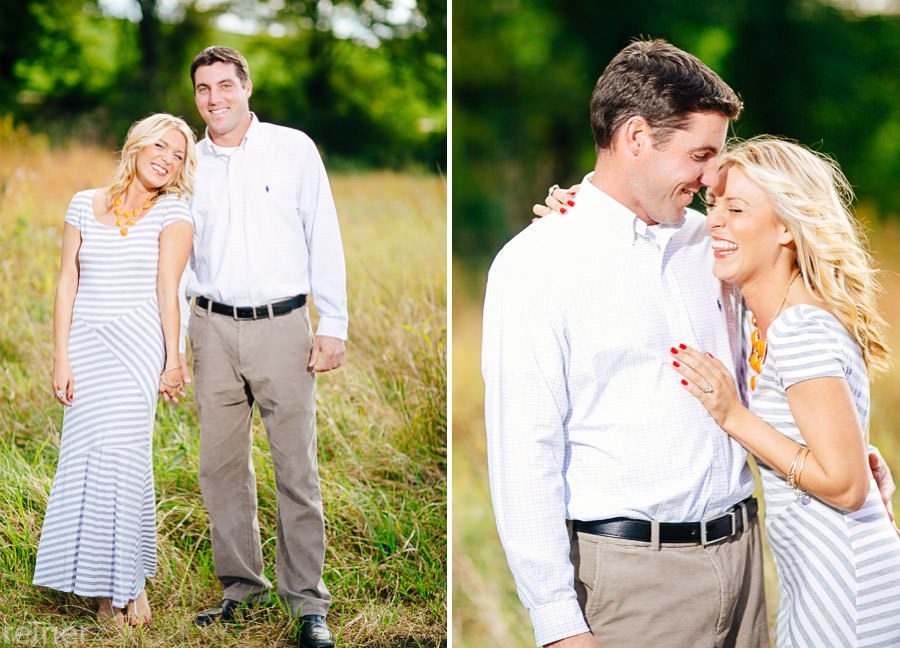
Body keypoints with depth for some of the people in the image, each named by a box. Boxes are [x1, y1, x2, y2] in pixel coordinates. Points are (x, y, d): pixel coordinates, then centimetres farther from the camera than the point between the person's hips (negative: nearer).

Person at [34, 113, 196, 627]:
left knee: (123, 454, -11)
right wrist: (61, 357, 0)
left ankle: (131, 580, 3)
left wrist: (173, 360, -10)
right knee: (86, 456, -1)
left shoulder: (173, 212, 1)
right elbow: (68, 283, 7)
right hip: (87, 344, 3)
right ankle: (106, 585, 10)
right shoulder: (85, 205, 9)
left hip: (138, 344, -3)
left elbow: (168, 290, -5)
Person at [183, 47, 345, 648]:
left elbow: (324, 238, 2)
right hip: (214, 328, 3)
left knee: (297, 468, -3)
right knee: (221, 464, 6)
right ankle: (241, 584, 20)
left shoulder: (293, 149, 2)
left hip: (283, 327, -3)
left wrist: (333, 325, -4)